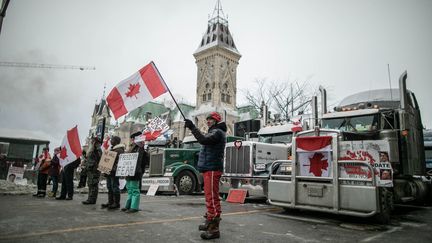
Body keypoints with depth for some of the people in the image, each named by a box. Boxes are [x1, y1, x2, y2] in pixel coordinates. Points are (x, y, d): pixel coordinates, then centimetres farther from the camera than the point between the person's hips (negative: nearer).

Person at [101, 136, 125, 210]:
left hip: (114, 172, -10)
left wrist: (114, 169, -25)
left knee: (115, 187, -6)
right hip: (109, 171, 10)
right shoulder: (112, 149, 21)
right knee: (109, 187, 13)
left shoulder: (119, 150, -10)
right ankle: (110, 202, 20)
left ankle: (116, 203, 0)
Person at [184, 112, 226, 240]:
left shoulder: (217, 132, -9)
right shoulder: (214, 132, 23)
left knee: (212, 198, -11)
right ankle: (209, 222, 28)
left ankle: (214, 229, -9)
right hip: (209, 168, 11)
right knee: (209, 196, 17)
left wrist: (192, 127, -23)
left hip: (212, 169, -11)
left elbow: (204, 140, -26)